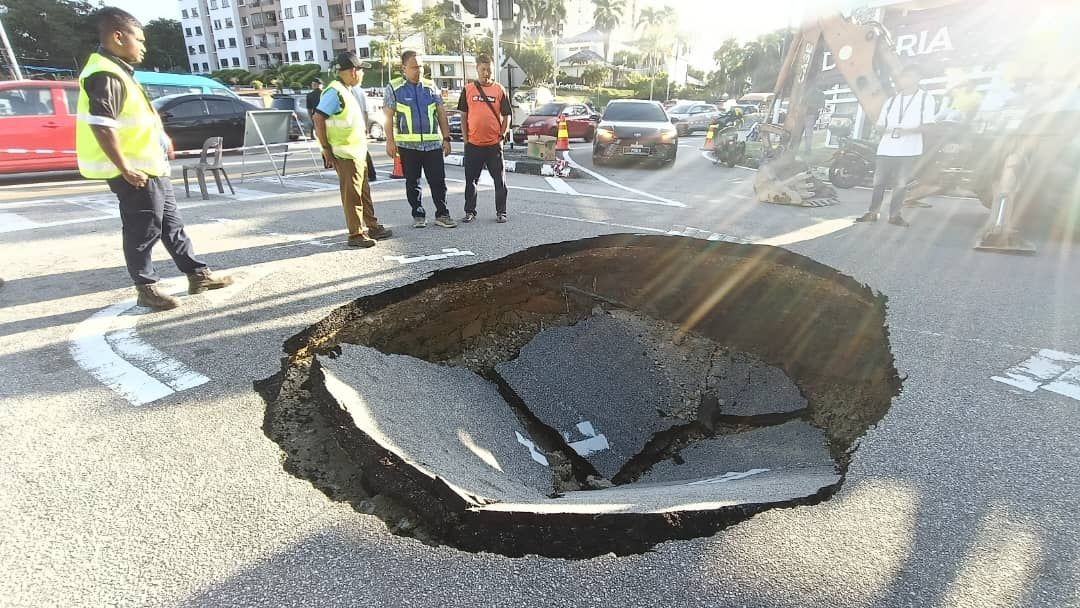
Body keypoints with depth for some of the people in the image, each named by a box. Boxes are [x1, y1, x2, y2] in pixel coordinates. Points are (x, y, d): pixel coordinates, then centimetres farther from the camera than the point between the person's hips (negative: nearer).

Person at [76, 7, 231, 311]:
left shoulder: (118, 72, 16)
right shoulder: (106, 75, -17)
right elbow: (101, 125, -24)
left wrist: (162, 137, 28)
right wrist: (125, 169, -24)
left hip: (152, 168, 10)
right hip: (136, 173, -10)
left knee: (172, 224, 14)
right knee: (143, 232, 0)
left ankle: (198, 274, 23)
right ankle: (147, 289, 11)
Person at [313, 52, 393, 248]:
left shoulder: (350, 91, 15)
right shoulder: (335, 92, -15)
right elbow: (318, 119, -19)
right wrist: (326, 149, -19)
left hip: (358, 151, 10)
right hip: (345, 154, -10)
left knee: (364, 192, 16)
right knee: (352, 195, -5)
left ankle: (372, 226, 26)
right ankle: (356, 234, 1)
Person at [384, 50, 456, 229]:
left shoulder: (431, 86, 10)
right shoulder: (394, 88, 3)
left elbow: (441, 113, 11)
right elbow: (388, 116, 0)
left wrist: (446, 138, 6)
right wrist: (390, 141, -7)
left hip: (433, 143, 2)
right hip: (408, 145, -1)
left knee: (438, 180, 0)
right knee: (412, 182, 6)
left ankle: (442, 214, 9)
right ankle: (418, 215, 17)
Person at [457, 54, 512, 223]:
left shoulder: (499, 89, 5)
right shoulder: (468, 89, 6)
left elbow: (506, 115, 7)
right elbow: (463, 116, 7)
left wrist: (502, 135, -3)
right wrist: (465, 138, 0)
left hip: (494, 144, 0)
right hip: (473, 144, 1)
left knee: (500, 179, 2)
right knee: (471, 180, 8)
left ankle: (501, 212, 13)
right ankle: (470, 211, 19)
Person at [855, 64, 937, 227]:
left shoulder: (925, 98, 4)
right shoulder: (891, 100, 15)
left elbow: (927, 125, -3)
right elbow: (880, 123, 15)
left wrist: (906, 131, -20)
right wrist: (885, 128, -10)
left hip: (909, 150, -3)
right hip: (887, 148, 3)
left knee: (900, 184, 1)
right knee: (879, 182, 0)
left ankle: (894, 215, 7)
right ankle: (872, 213, 6)